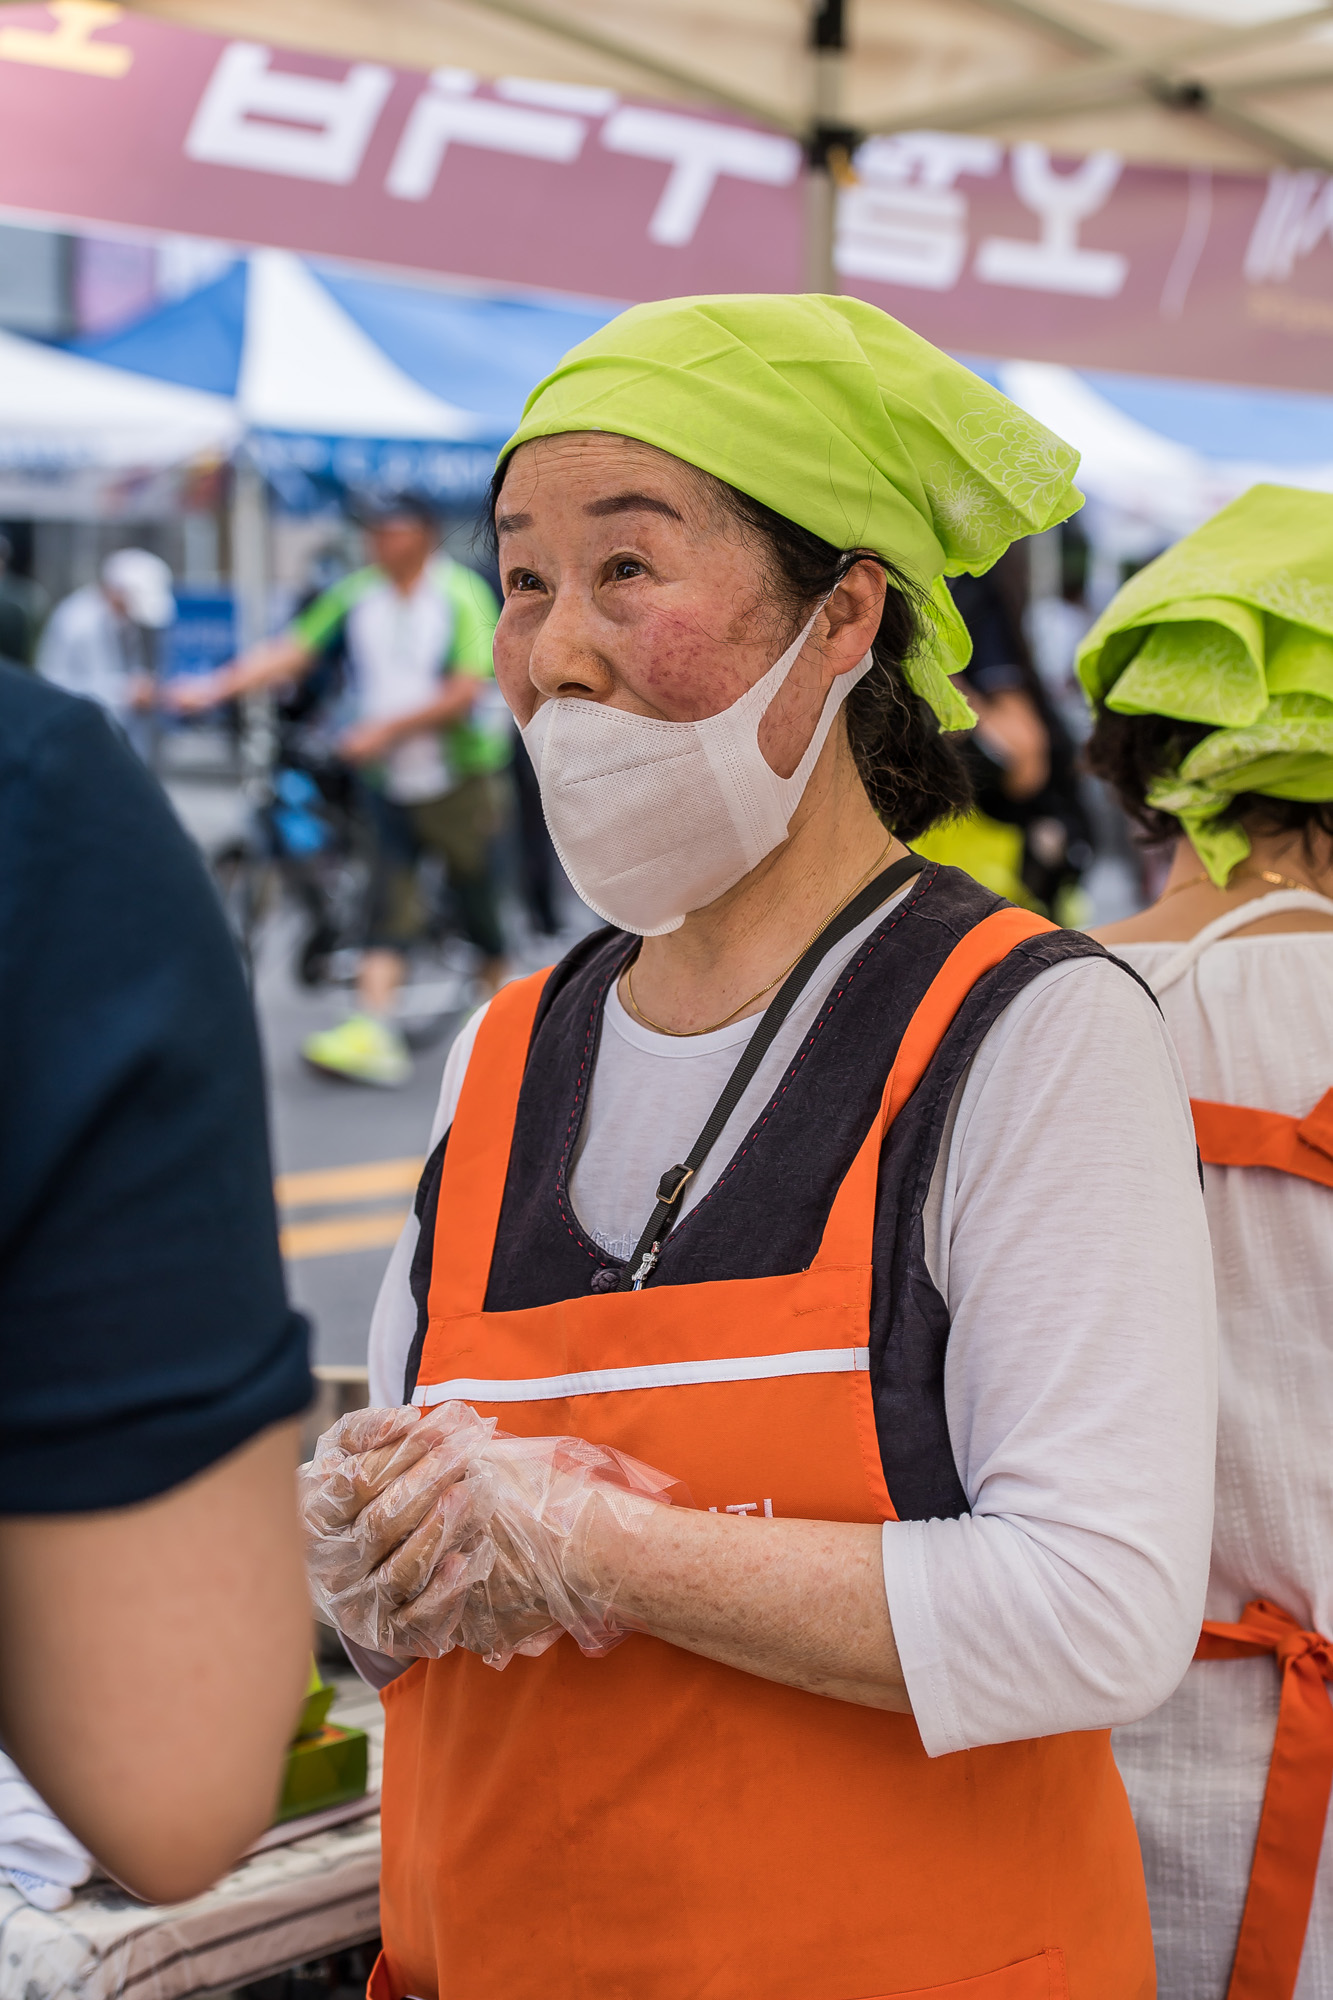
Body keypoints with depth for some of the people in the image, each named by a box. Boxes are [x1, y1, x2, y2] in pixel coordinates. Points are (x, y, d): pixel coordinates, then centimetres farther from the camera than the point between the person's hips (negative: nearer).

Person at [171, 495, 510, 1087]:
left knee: (476, 899, 8)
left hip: (460, 777, -3)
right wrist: (217, 686, -17)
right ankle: (373, 1033, -15)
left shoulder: (463, 596, -10)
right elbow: (291, 651, -4)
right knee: (388, 905, -7)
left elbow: (467, 690, -18)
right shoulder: (354, 595, 2)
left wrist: (388, 728, -24)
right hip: (387, 779, 3)